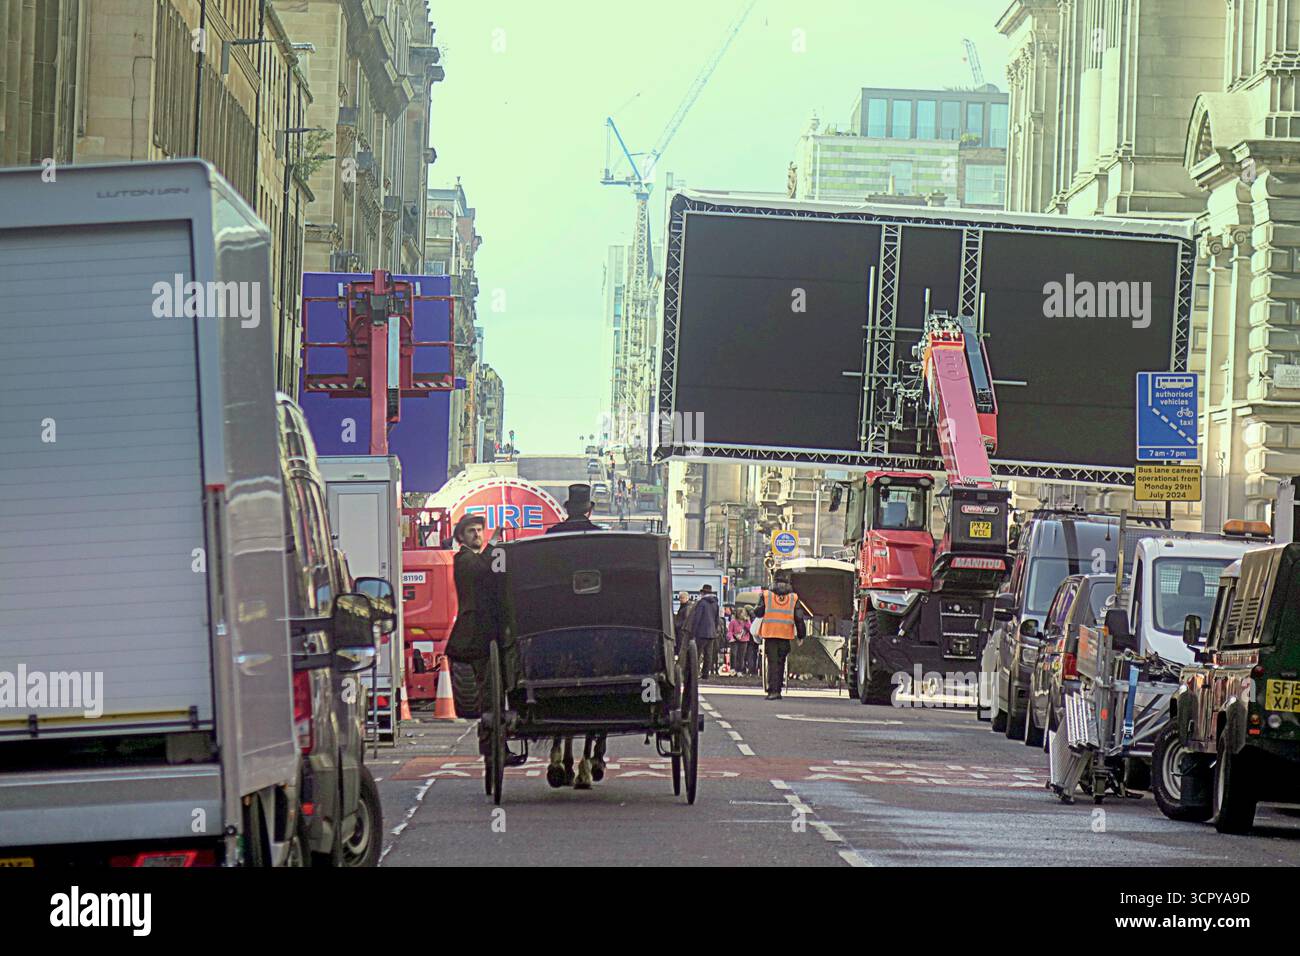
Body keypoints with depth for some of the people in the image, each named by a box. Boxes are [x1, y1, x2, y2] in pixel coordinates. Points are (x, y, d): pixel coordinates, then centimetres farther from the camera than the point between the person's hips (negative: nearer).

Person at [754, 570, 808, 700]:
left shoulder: (767, 596, -1)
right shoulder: (794, 598, 2)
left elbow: (758, 613, 4)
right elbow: (799, 618, 2)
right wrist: (801, 635, 10)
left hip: (770, 634, -1)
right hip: (786, 636, 1)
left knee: (772, 662, -2)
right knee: (781, 662, 13)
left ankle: (773, 691, -13)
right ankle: (778, 690, 16)